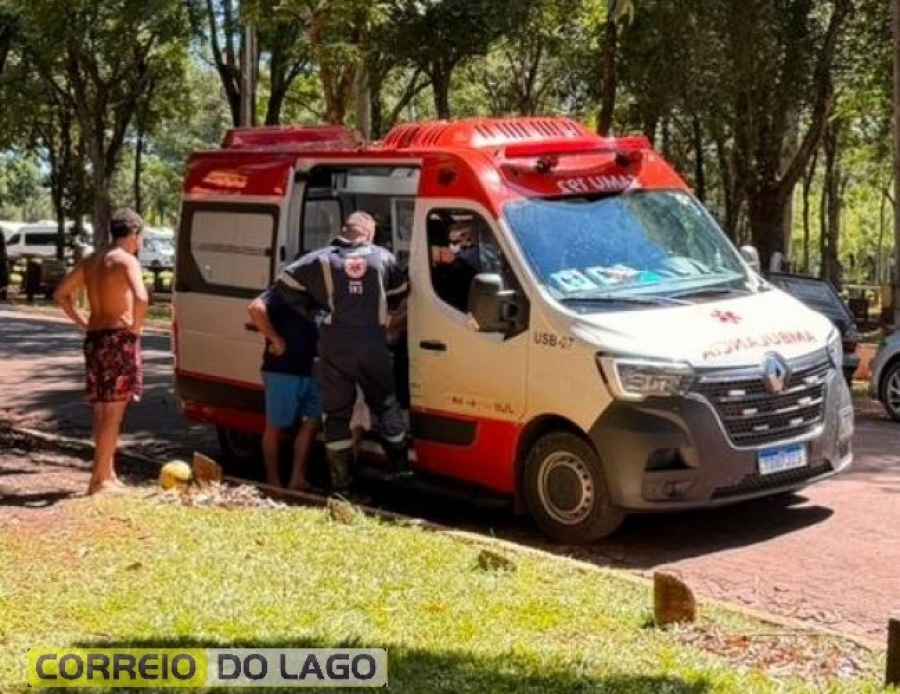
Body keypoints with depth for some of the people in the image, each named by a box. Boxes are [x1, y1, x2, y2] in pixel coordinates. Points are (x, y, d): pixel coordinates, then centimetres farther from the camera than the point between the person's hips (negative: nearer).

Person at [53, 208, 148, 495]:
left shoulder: (91, 261, 12)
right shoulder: (127, 261, -10)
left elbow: (61, 294, 17)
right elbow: (140, 297, -27)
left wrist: (82, 322, 14)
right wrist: (136, 327, -12)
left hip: (94, 339, 7)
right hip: (120, 339, -7)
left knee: (103, 412, 15)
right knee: (113, 412, -3)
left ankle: (108, 473, 23)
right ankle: (99, 479, -2)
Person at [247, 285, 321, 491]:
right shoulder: (281, 293, -9)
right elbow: (255, 308, -27)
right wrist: (275, 339, -22)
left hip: (308, 371, 8)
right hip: (282, 371, -8)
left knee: (312, 422, 8)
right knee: (276, 426, 3)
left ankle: (297, 479, 14)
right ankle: (273, 482, 13)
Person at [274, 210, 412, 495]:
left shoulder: (322, 259, 3)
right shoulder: (382, 257, 8)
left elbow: (285, 284, 1)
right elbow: (400, 292, 17)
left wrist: (309, 311, 13)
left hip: (334, 344, -1)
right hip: (373, 342, 1)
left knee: (337, 413, 8)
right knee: (385, 405, 17)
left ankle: (341, 480, 7)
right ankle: (400, 467, 18)